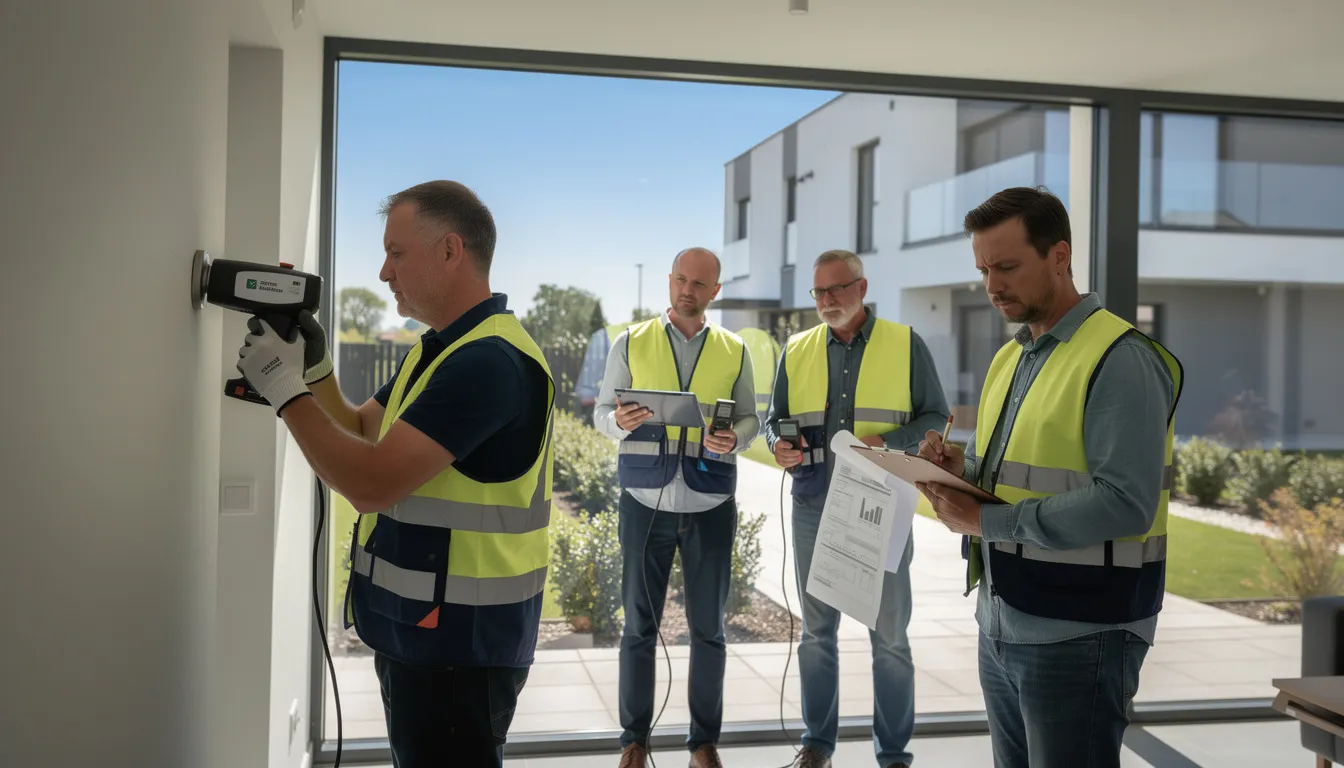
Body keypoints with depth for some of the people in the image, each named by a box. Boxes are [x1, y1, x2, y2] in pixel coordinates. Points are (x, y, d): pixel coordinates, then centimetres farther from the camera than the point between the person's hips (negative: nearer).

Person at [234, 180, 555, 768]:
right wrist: (315, 370, 2)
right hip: (418, 629, 10)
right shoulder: (440, 347, 10)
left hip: (458, 646, -10)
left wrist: (284, 388, -17)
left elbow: (370, 484, -27)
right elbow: (361, 435, 18)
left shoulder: (490, 361, -24)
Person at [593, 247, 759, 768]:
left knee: (708, 628, 9)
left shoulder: (734, 351, 6)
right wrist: (620, 420, -19)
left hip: (710, 506, 1)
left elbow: (750, 418, 7)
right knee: (639, 626, 6)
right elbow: (601, 412, 3)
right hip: (645, 503, -1)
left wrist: (734, 439, -15)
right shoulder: (631, 344, 3)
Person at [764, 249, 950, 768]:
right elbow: (774, 417, 13)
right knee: (816, 628, 12)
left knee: (889, 635, 5)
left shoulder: (906, 345, 0)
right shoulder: (796, 351, 8)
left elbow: (935, 418, -1)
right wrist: (778, 444, -10)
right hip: (814, 507, 3)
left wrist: (887, 443, -18)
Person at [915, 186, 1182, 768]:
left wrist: (985, 521, -21)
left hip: (1078, 636, -8)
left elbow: (1126, 502, -23)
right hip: (1000, 625, 8)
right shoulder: (1009, 357, 12)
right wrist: (962, 467, -3)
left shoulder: (1120, 359, -14)